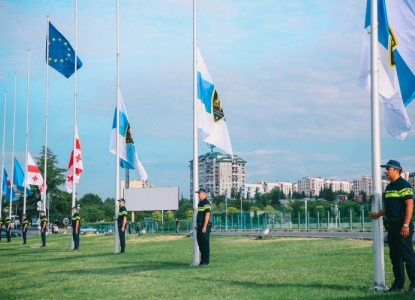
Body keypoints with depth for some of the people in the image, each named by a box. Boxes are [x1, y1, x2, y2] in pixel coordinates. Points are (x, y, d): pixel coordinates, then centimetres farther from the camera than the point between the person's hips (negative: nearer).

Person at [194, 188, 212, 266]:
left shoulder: (206, 203, -12)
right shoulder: (200, 203, 18)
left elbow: (207, 215, -19)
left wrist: (204, 227, -22)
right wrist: (198, 225, 21)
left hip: (204, 227, -10)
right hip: (200, 226, 10)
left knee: (205, 244, -7)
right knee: (200, 244, 12)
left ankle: (206, 261, -3)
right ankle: (203, 261, 18)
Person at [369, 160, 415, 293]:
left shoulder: (404, 185, -11)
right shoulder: (389, 187, 18)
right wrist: (377, 215, 16)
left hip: (402, 224, -10)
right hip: (392, 224, 10)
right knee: (395, 257, 11)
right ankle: (398, 285, 17)